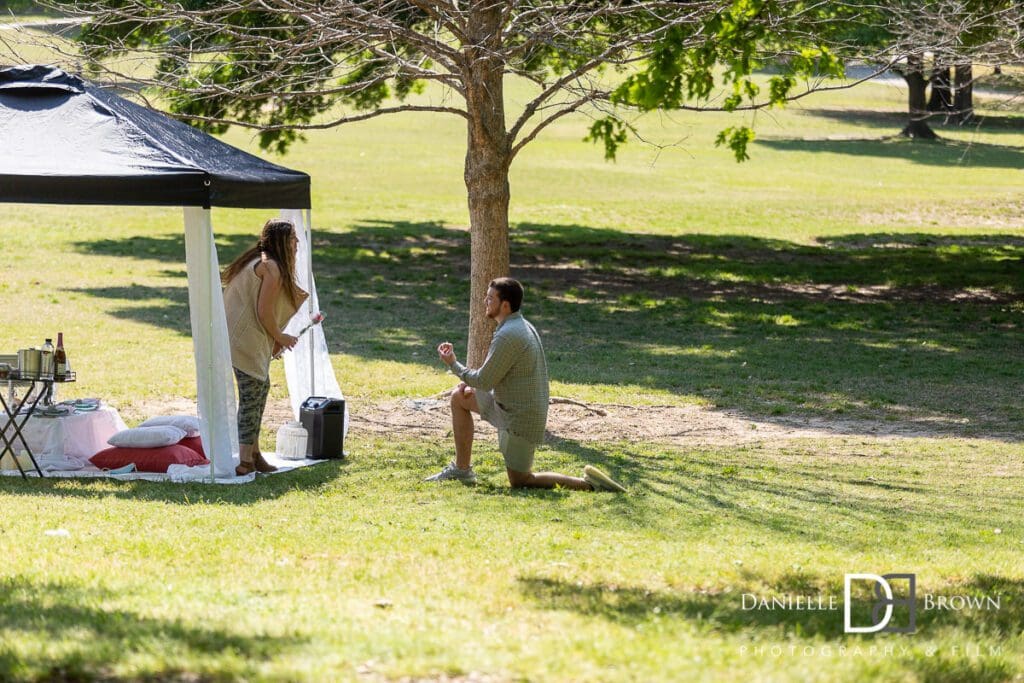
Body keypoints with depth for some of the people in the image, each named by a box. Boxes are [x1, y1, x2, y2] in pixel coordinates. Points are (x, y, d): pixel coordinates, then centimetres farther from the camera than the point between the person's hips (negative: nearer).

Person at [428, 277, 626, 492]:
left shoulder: (508, 336, -24)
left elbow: (484, 381, -17)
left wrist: (453, 365, -2)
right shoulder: (523, 326, 8)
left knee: (519, 481, 1)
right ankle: (461, 469, 19)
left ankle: (587, 484, -6)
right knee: (459, 397, 16)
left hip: (520, 418, -10)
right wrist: (469, 383, 6)